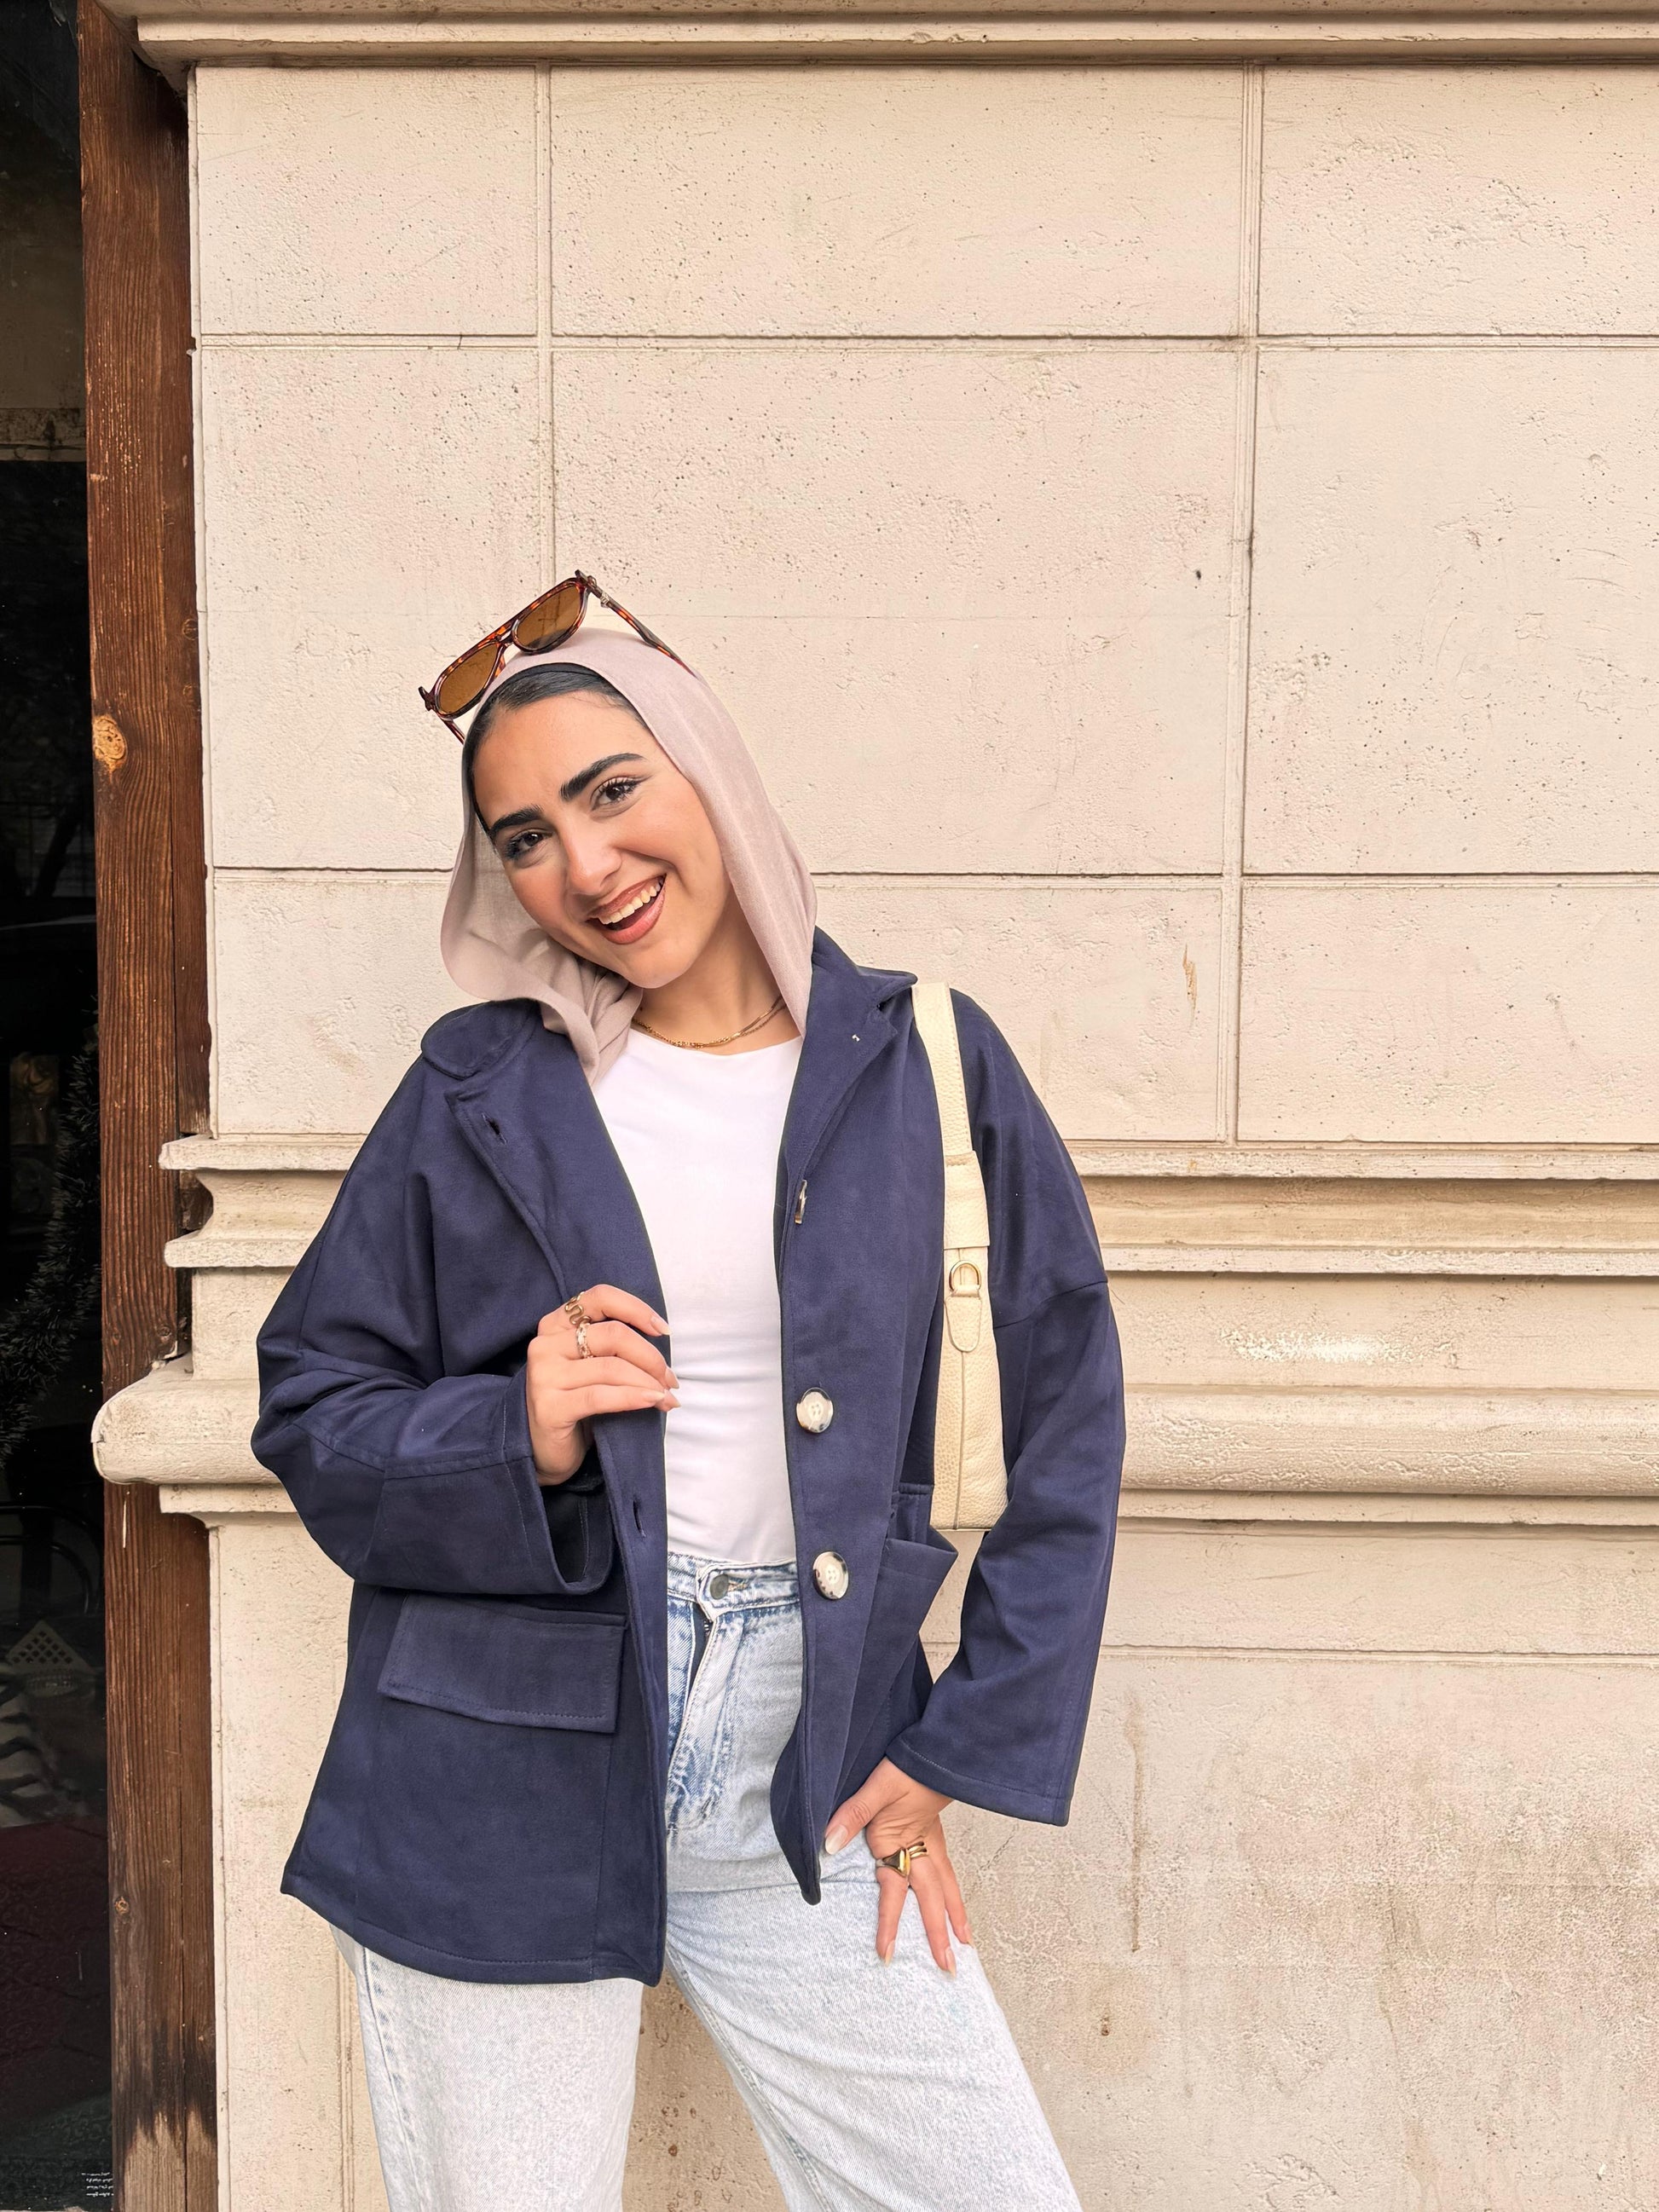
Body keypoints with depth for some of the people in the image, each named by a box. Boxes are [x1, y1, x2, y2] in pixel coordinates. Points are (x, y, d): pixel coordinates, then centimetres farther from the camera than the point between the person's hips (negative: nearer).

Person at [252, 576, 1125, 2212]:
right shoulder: (478, 1095, 0)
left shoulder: (925, 1071, 0)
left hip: (813, 1790, 1)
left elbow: (1063, 1432, 5)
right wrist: (512, 1441, -16)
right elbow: (311, 1414, 4)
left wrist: (956, 1758, 2)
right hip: (501, 1793, 0)